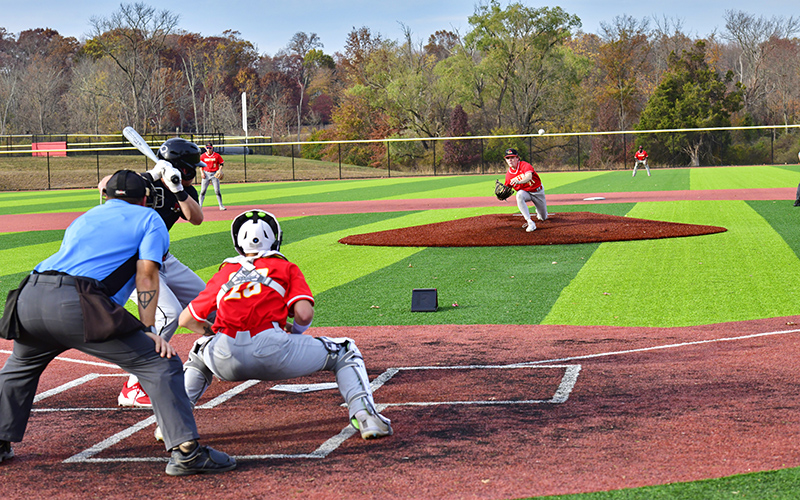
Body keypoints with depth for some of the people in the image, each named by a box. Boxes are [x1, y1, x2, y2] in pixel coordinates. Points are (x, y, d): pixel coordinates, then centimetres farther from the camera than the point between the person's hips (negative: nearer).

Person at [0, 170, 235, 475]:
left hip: (28, 299, 6)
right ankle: (185, 450, -16)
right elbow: (146, 275, 6)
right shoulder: (149, 218, 19)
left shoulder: (82, 219, 37)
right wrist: (148, 330, 1)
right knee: (160, 364, -4)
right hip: (76, 305, -6)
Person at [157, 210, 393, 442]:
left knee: (199, 356, 39)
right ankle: (364, 416, -5)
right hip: (272, 350, -3)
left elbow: (186, 319, 26)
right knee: (344, 352, 19)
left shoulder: (225, 273, 26)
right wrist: (294, 332, 25)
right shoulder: (287, 268, 19)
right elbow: (304, 314, 3)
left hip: (225, 361, 3)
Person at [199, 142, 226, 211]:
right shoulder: (203, 156, 1)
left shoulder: (217, 155, -3)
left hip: (214, 174, -1)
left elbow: (222, 163, 3)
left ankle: (221, 206, 6)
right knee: (202, 190, -2)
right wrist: (202, 172, -2)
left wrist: (220, 170, -12)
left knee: (217, 191, -2)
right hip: (206, 174, 1)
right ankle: (199, 206, 4)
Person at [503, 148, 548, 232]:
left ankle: (538, 211, 51)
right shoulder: (508, 174, -9)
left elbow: (529, 176, -44)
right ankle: (530, 223, -37)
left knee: (543, 217, 8)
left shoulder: (525, 165, -23)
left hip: (537, 191, -2)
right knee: (519, 196, -38)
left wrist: (519, 182, -65)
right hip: (524, 192, 2)